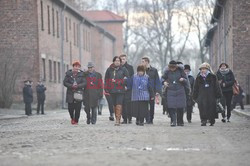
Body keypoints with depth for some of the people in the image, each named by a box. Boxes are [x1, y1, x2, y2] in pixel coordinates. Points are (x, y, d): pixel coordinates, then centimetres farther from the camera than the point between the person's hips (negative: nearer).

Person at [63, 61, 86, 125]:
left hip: (78, 93, -1)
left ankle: (76, 120, 8)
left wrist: (77, 86, -15)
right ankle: (72, 118, 26)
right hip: (70, 93, 1)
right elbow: (65, 82, 2)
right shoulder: (68, 74, 5)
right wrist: (71, 86, -12)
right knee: (70, 108, 0)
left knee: (78, 108, -4)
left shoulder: (81, 74, 4)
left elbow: (84, 83, -1)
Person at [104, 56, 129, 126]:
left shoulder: (123, 70, 3)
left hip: (120, 91, -3)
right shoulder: (109, 70, 10)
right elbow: (106, 80, 11)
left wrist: (117, 82, -9)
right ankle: (117, 119, 16)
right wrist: (106, 89, 4)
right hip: (112, 90, 3)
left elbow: (126, 80, 0)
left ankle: (118, 120, -18)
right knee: (114, 105, 7)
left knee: (119, 105, -14)